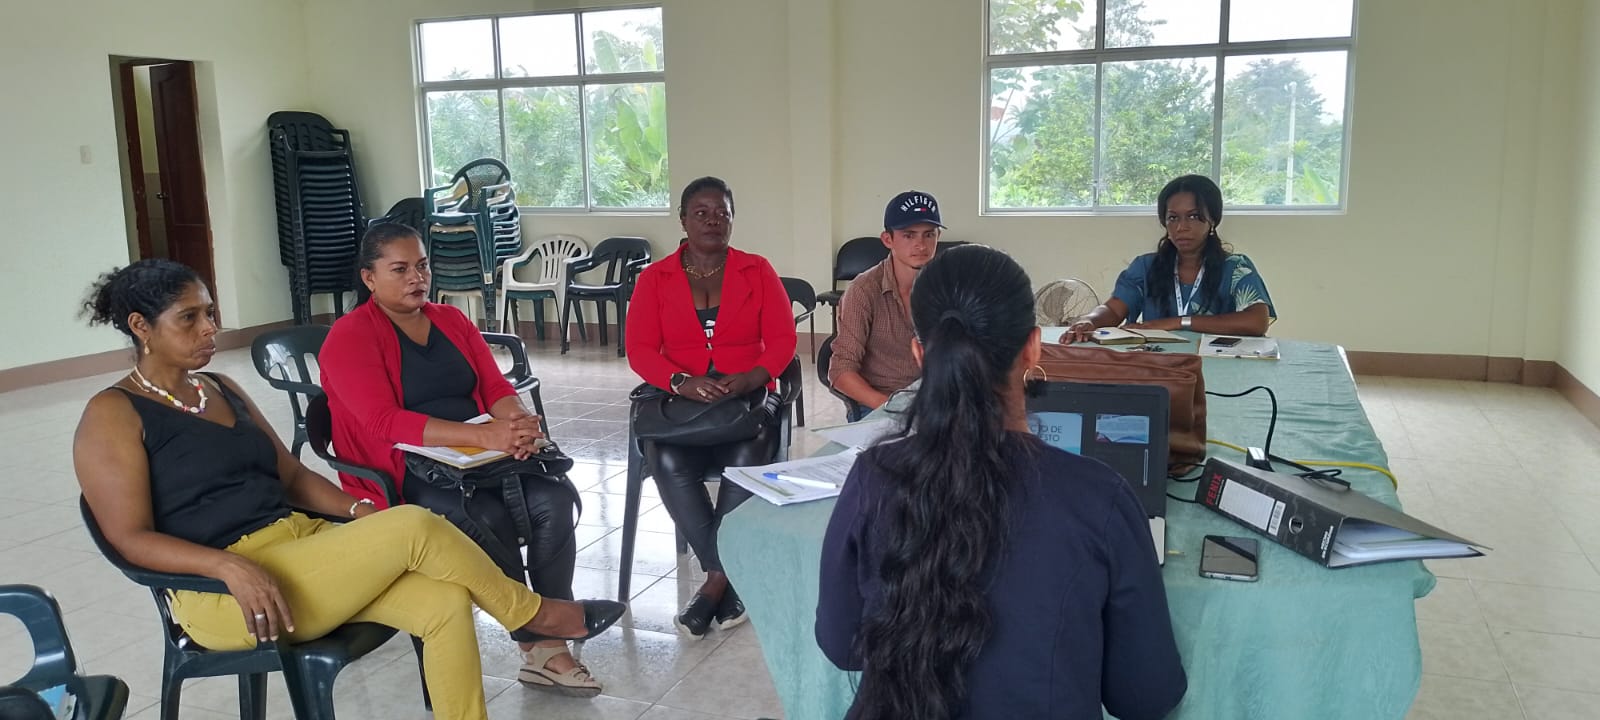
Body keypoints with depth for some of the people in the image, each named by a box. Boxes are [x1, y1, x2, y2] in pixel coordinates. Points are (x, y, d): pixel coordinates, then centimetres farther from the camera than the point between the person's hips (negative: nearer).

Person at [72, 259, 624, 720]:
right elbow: (132, 539, -12)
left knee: (445, 604, -17)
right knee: (416, 527, -23)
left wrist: (358, 509, 0)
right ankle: (531, 613, -2)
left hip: (304, 541, 7)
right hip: (228, 593, -7)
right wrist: (232, 565, -28)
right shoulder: (113, 415, -4)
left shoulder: (221, 389, 18)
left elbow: (291, 476, 18)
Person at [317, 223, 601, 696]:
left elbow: (496, 387, 6)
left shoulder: (452, 320, 14)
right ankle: (535, 643, -12)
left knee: (556, 498, -21)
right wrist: (484, 435, -32)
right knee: (487, 519, -31)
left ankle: (550, 643, -15)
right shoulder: (349, 337, -7)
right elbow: (384, 422, -21)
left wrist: (517, 424, -20)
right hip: (403, 477, -5)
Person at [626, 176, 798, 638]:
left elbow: (783, 339, 1)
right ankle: (728, 574, -21)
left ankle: (716, 579, -20)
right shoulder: (655, 278, 8)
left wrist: (752, 377, -20)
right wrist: (681, 382, -20)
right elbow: (639, 349, -1)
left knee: (749, 458, -33)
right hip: (680, 403, 1)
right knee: (668, 462, -32)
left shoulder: (758, 271, 8)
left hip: (749, 400, 0)